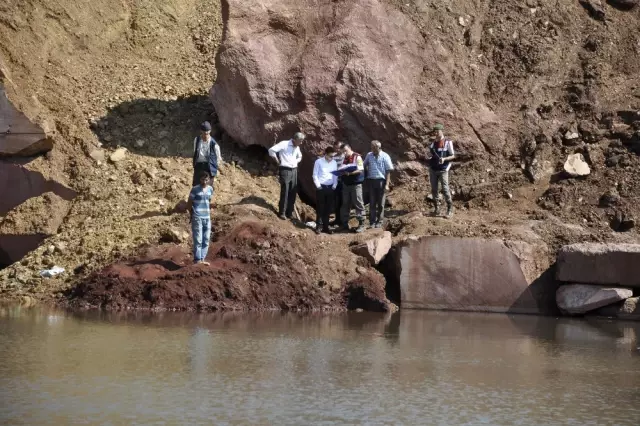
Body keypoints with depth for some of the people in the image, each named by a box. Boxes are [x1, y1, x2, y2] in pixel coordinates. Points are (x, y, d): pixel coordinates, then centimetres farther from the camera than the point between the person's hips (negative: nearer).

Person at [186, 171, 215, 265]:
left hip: (207, 218, 5)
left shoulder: (210, 189, 9)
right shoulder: (195, 189, -6)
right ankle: (197, 260, -5)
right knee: (198, 240, -7)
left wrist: (212, 203, -1)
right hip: (197, 218, -5)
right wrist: (190, 216, -4)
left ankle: (202, 259, 12)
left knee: (206, 240, 6)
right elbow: (189, 203, -1)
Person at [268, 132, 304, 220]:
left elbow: (300, 156, 33)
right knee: (284, 192, -7)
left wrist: (296, 162, 15)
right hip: (285, 170, -7)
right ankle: (282, 213, 0)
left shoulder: (297, 147, 12)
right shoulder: (284, 144, -11)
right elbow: (271, 150, -19)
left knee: (293, 193, 7)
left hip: (294, 170, 7)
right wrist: (278, 161, -12)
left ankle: (289, 213, 16)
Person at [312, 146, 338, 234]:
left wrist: (334, 186, 1)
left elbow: (335, 175, 11)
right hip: (321, 187, -4)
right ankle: (318, 226, 7)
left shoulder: (334, 163, 8)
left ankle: (325, 227, 14)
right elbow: (315, 175, -4)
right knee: (320, 207, 0)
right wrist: (318, 185, -10)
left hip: (330, 188, 4)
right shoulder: (319, 162, -5)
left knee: (328, 208, 7)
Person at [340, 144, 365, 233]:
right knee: (345, 204, 9)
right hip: (346, 184, 6)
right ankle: (344, 224, 14)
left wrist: (350, 173, -25)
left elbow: (360, 170, -14)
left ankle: (361, 224, -4)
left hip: (356, 183, -6)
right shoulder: (344, 159, 13)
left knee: (358, 203, -6)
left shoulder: (357, 157, -6)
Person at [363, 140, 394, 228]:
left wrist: (387, 184, -10)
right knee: (372, 203, 2)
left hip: (381, 181, -3)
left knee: (380, 203, 4)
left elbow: (388, 171, -4)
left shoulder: (385, 156, -4)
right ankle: (372, 222, 5)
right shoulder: (369, 155, 6)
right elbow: (365, 166, 20)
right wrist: (365, 177, 10)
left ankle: (379, 222, 10)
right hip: (371, 180, 3)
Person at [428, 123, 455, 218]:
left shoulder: (448, 142, -6)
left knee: (445, 189, -10)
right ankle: (436, 208, 13)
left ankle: (450, 208, -2)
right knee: (434, 189, 5)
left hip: (443, 170, -5)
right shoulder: (433, 143, 11)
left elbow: (453, 156, -5)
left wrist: (444, 159, -21)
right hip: (433, 169, 5)